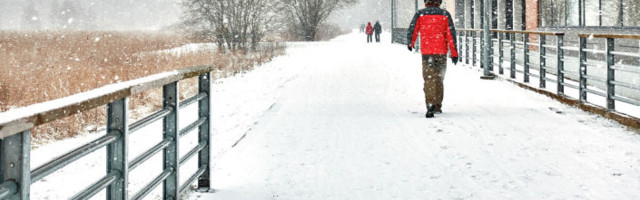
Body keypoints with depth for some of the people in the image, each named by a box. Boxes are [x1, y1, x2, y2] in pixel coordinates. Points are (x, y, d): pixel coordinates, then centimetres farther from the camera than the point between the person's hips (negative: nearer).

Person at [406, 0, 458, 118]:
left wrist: (410, 44, 19)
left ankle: (430, 104, -24)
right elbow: (451, 34, -2)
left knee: (429, 79, -4)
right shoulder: (445, 15, 2)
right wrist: (454, 53, -1)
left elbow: (412, 31, -2)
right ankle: (438, 106, 21)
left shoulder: (420, 14, -1)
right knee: (439, 78, 15)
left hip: (426, 52, -2)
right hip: (442, 52, 2)